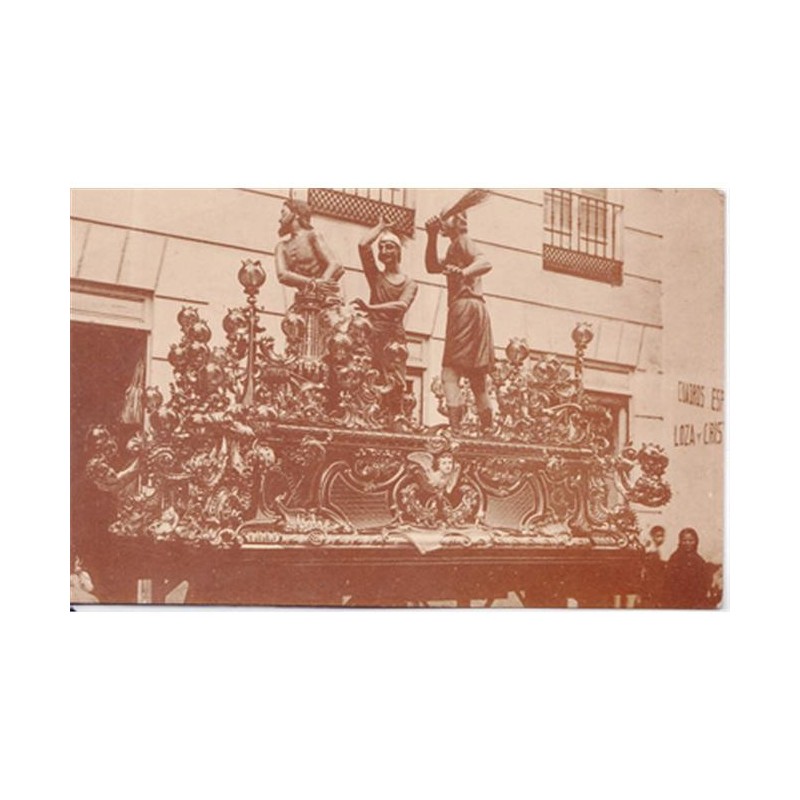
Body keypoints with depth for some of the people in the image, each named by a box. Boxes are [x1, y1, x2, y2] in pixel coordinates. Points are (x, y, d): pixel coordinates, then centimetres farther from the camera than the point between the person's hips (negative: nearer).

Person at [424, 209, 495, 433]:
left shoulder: (462, 241, -2)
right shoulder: (456, 247, 26)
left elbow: (485, 262, -20)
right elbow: (432, 267, 20)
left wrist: (464, 272, -39)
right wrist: (432, 237, 10)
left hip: (466, 307, -10)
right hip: (474, 310, 10)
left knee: (450, 371, -15)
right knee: (477, 375, 13)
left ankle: (455, 427, -26)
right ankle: (487, 428, 13)